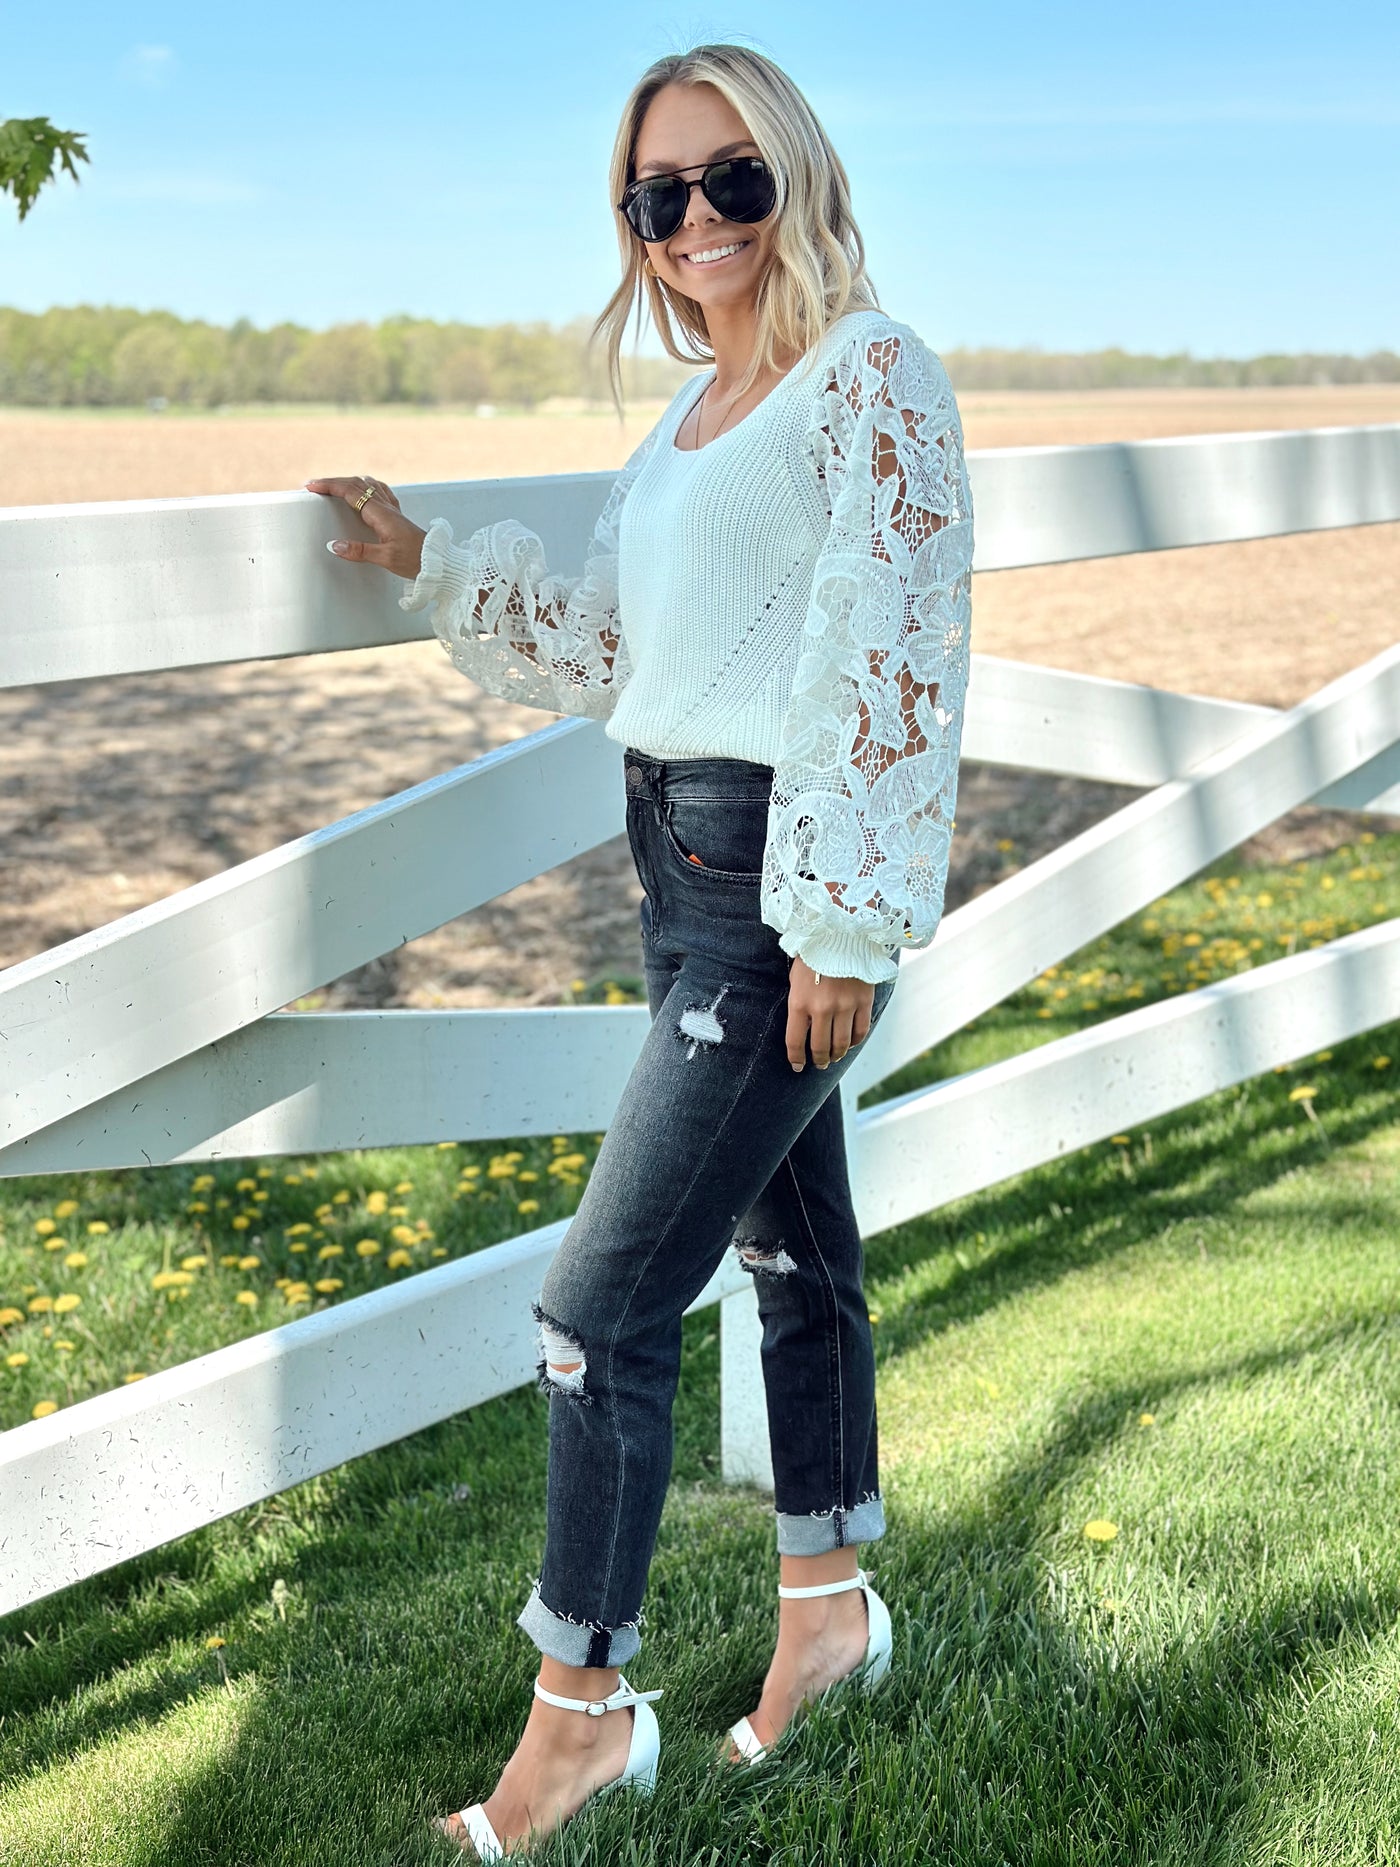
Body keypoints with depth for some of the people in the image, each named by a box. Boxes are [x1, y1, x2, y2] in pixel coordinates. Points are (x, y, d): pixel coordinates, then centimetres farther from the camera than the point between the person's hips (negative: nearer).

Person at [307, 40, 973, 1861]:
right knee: (792, 1247, 19)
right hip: (689, 871, 8)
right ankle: (831, 1603, 35)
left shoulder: (872, 372, -9)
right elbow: (602, 644, 22)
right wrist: (433, 563, 16)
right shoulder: (693, 413, 16)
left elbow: (889, 666, -16)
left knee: (601, 1307, -7)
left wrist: (845, 922, -19)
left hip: (792, 889, -8)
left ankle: (580, 1707, 8)